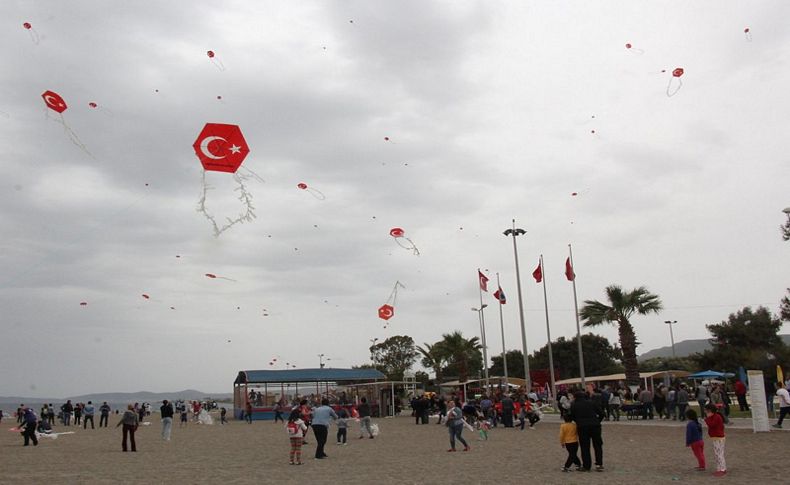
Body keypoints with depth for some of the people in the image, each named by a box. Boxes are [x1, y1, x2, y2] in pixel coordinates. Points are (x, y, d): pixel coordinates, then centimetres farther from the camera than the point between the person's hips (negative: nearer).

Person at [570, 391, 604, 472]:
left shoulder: (574, 405, 7)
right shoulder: (591, 403, 11)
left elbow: (572, 417, 7)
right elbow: (601, 413, 10)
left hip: (582, 427, -1)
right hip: (595, 425, 1)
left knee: (585, 447, 7)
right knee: (597, 445, 12)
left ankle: (586, 466, 7)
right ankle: (599, 464, 7)